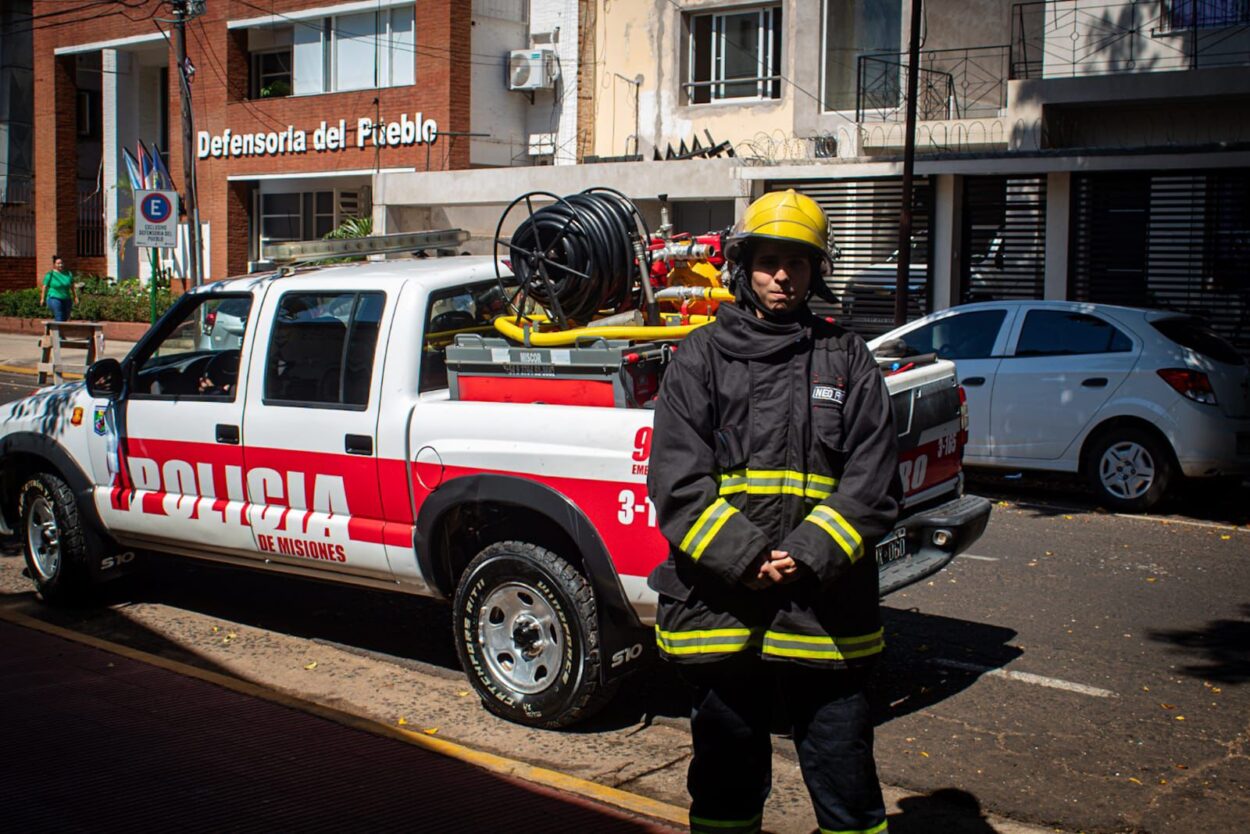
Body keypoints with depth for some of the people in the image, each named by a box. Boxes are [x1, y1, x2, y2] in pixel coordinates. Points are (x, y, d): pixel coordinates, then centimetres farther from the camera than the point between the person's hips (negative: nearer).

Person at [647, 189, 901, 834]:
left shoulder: (846, 359, 9)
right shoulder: (702, 357, 7)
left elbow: (872, 482, 1)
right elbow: (677, 481, -3)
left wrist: (808, 558, -12)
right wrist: (747, 558, -14)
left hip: (826, 611, 0)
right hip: (718, 607, 0)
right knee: (725, 779, 14)